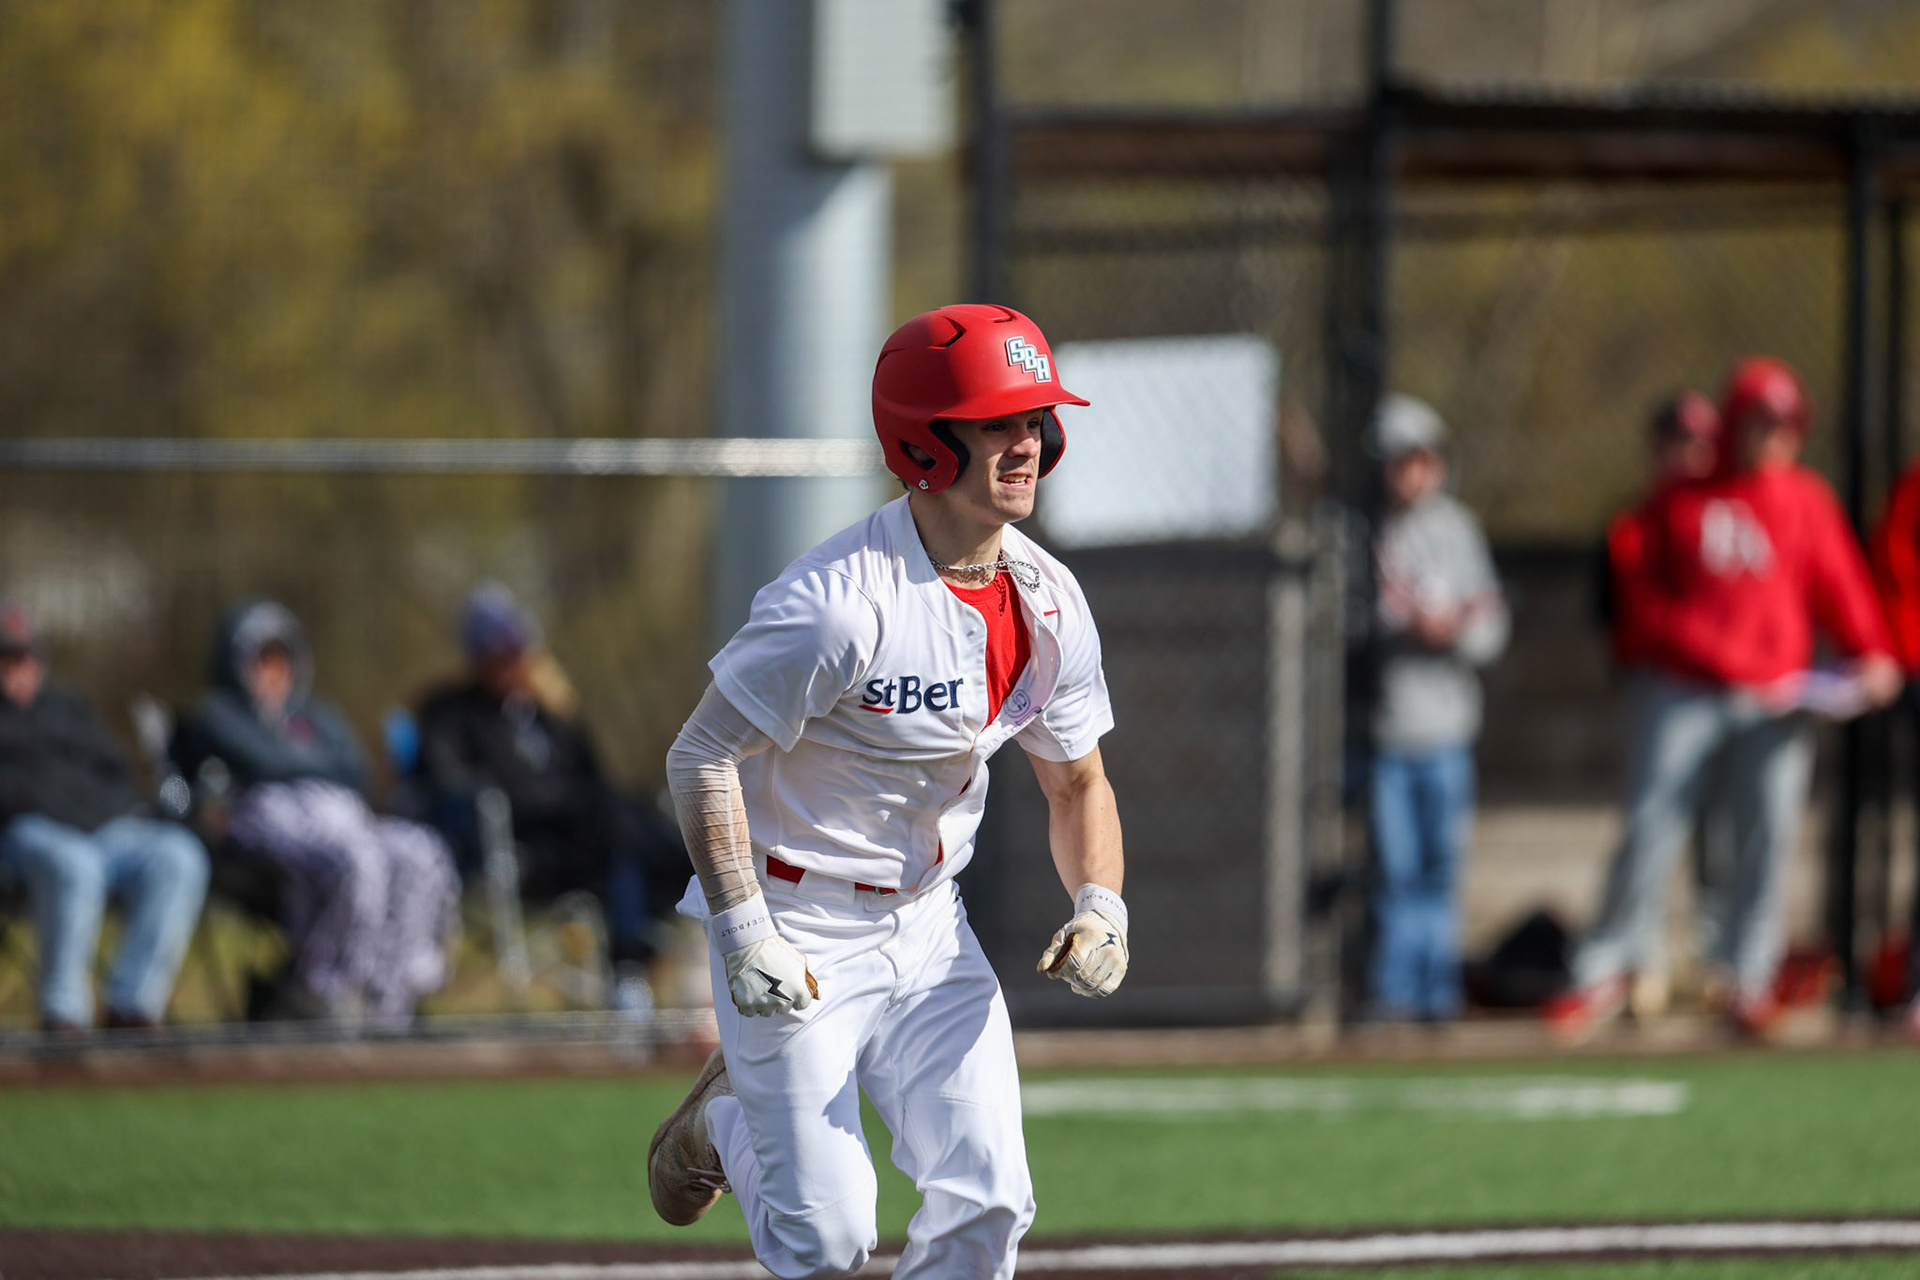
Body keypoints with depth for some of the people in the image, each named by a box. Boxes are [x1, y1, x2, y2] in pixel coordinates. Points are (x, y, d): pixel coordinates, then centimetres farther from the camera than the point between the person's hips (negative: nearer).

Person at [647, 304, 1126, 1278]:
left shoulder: (1048, 605, -3)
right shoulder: (842, 601, -25)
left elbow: (1077, 783, 11)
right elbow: (700, 758, -20)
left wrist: (1100, 906, -8)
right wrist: (745, 935, -26)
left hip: (926, 931, 6)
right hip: (798, 933, -6)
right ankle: (722, 1122, 28)